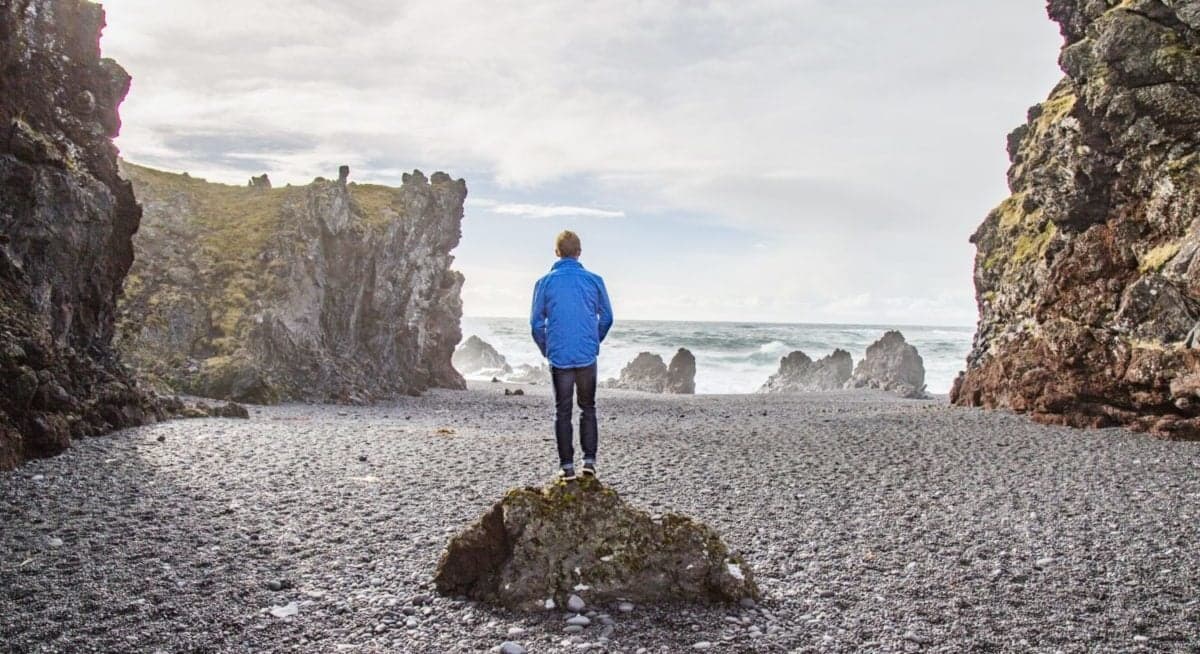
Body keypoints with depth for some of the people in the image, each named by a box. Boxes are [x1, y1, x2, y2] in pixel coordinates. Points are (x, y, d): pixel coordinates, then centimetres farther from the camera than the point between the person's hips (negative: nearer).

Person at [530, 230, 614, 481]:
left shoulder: (545, 282, 0)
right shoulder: (594, 280, 1)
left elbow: (536, 322, 3)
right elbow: (607, 318, 7)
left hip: (559, 356, 0)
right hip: (587, 355, 0)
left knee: (562, 411, 8)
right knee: (588, 408, 14)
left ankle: (567, 466, 7)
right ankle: (589, 460, 7)